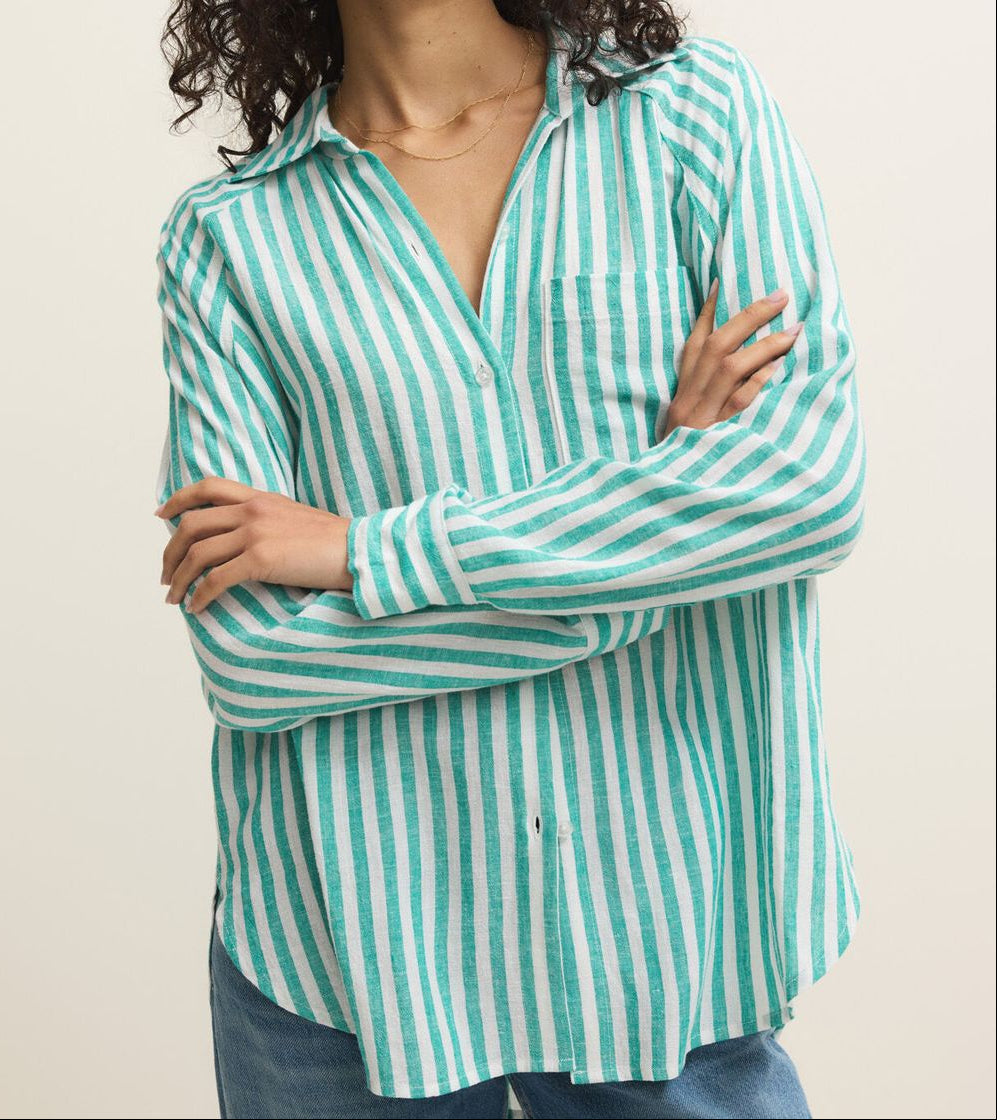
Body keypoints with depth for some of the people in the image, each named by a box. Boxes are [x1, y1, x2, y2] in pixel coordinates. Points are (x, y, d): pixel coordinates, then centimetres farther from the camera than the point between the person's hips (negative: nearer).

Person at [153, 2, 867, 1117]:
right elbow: (243, 650, -11)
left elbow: (811, 477, -14)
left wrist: (367, 551, -14)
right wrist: (645, 503, -14)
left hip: (659, 917, 0)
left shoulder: (699, 105, 0)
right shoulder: (226, 235, -1)